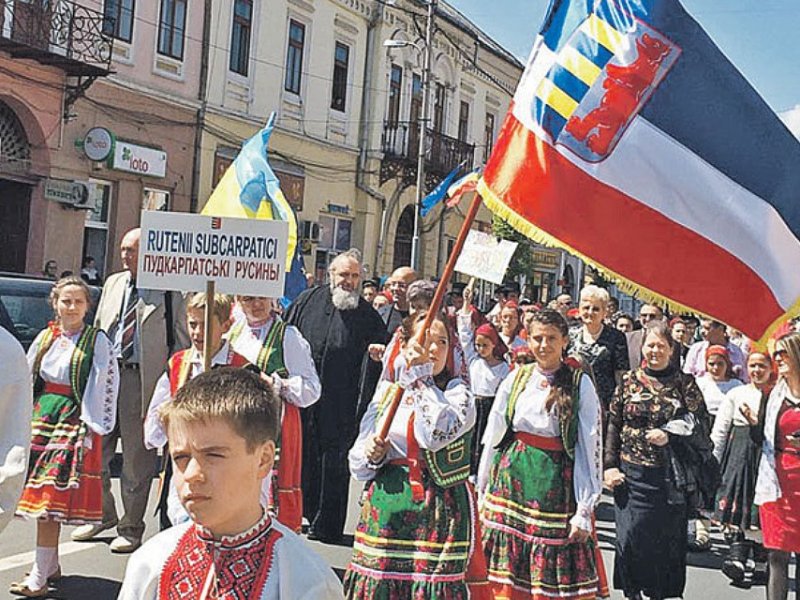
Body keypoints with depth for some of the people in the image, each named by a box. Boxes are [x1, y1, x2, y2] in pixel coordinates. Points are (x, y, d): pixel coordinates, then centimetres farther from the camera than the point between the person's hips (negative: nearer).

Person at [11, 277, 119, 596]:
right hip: (41, 419, 5)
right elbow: (26, 379, 14)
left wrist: (90, 429, -10)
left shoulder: (97, 341, -5)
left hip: (74, 422, -5)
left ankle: (39, 577, -3)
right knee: (41, 496, 9)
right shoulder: (45, 338, 10)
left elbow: (102, 387, -7)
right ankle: (51, 564, 23)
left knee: (51, 499, -8)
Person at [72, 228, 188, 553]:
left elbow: (181, 342, -2)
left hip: (142, 378, -5)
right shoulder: (113, 284, 14)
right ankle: (103, 515, 30)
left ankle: (131, 528, 17)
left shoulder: (168, 291, -4)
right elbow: (98, 329, 18)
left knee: (136, 459, 3)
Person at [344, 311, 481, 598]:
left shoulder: (457, 392, -2)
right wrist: (372, 456, -10)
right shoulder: (386, 391, 10)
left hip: (438, 511, -3)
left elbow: (436, 434, -24)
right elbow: (357, 462, 13)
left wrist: (420, 375, -15)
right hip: (385, 508, 4)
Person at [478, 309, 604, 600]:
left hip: (556, 483, -3)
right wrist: (482, 489, 9)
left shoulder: (580, 385, -4)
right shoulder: (516, 379, 5)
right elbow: (492, 437, 9)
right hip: (511, 478, 3)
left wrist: (584, 510, -8)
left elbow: (590, 448, -5)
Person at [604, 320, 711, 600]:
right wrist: (609, 466, -2)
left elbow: (701, 428, 2)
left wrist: (669, 436, -13)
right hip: (632, 473, 0)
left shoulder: (685, 383, 2)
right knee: (630, 537, -1)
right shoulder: (629, 381, 4)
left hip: (670, 477, 0)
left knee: (667, 538, 6)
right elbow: (613, 426, 4)